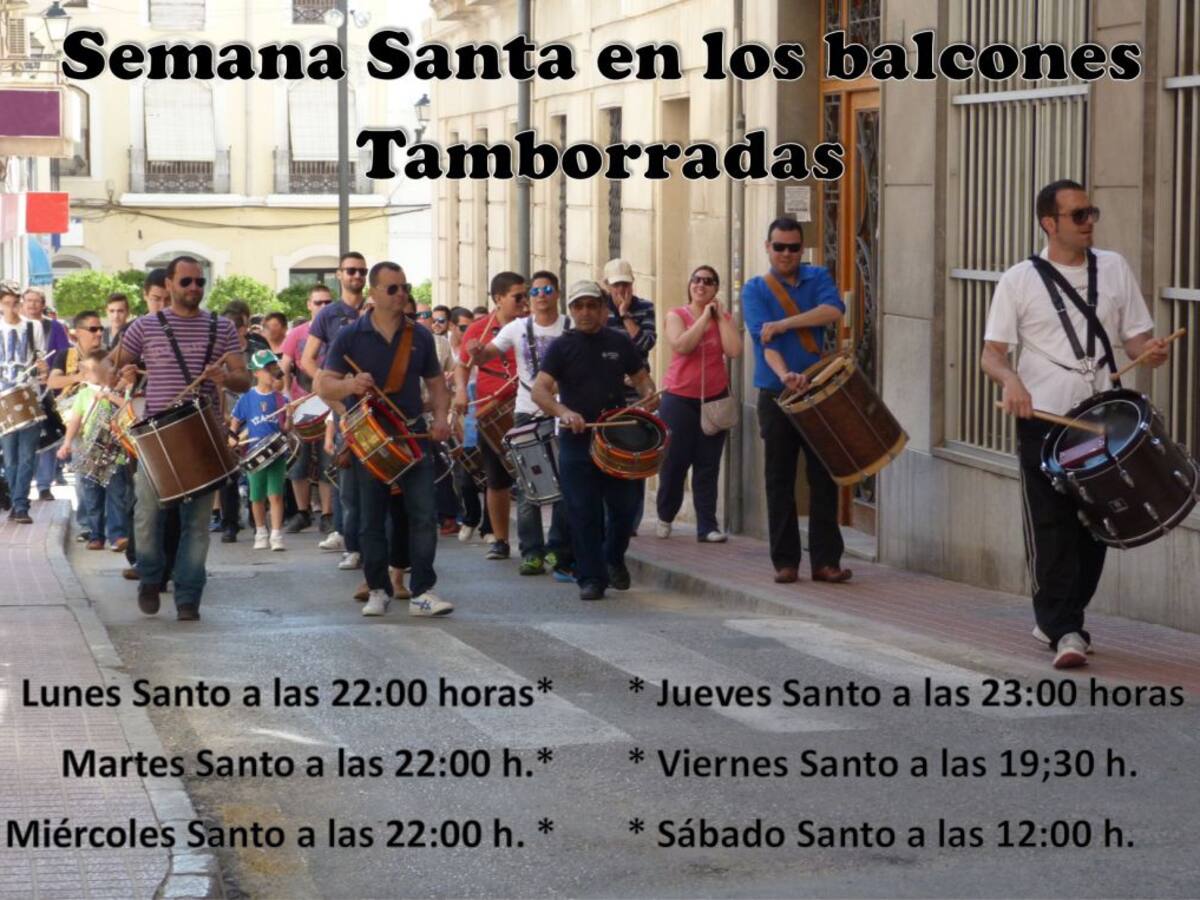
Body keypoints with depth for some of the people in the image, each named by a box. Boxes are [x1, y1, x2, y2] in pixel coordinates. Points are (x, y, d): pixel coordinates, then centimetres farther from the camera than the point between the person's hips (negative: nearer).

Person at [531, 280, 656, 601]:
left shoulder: (619, 343, 8)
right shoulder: (562, 347, -1)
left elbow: (640, 377, 17)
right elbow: (539, 390, -9)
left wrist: (648, 393, -7)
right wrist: (563, 412, -27)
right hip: (576, 441, -2)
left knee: (625, 506, 5)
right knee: (583, 514, -2)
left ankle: (614, 558, 32)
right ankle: (591, 578, 6)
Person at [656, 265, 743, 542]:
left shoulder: (724, 318, 8)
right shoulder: (676, 316, 1)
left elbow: (734, 351, -8)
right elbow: (681, 346, -17)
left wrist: (719, 316, -6)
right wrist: (704, 317, -12)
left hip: (715, 398, 2)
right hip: (680, 398, -2)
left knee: (708, 466, -1)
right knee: (674, 462, 1)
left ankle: (707, 526, 0)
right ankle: (665, 516, 21)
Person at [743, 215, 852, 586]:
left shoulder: (817, 277, 9)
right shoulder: (755, 289, 2)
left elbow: (833, 310, -12)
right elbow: (764, 340, -13)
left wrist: (783, 323, -17)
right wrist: (783, 374, -31)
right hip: (776, 398, -1)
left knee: (824, 478, 0)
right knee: (780, 481, 3)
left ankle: (826, 560, 4)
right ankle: (785, 561, 8)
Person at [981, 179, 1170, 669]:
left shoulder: (1114, 268, 8)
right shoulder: (1019, 280, -1)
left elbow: (1134, 334, 12)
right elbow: (991, 352, -3)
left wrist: (1150, 350, -12)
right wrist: (1010, 380, -25)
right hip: (1042, 422, -4)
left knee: (1093, 526, 9)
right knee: (1051, 528, -9)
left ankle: (1061, 619, 25)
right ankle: (1064, 632, -8)